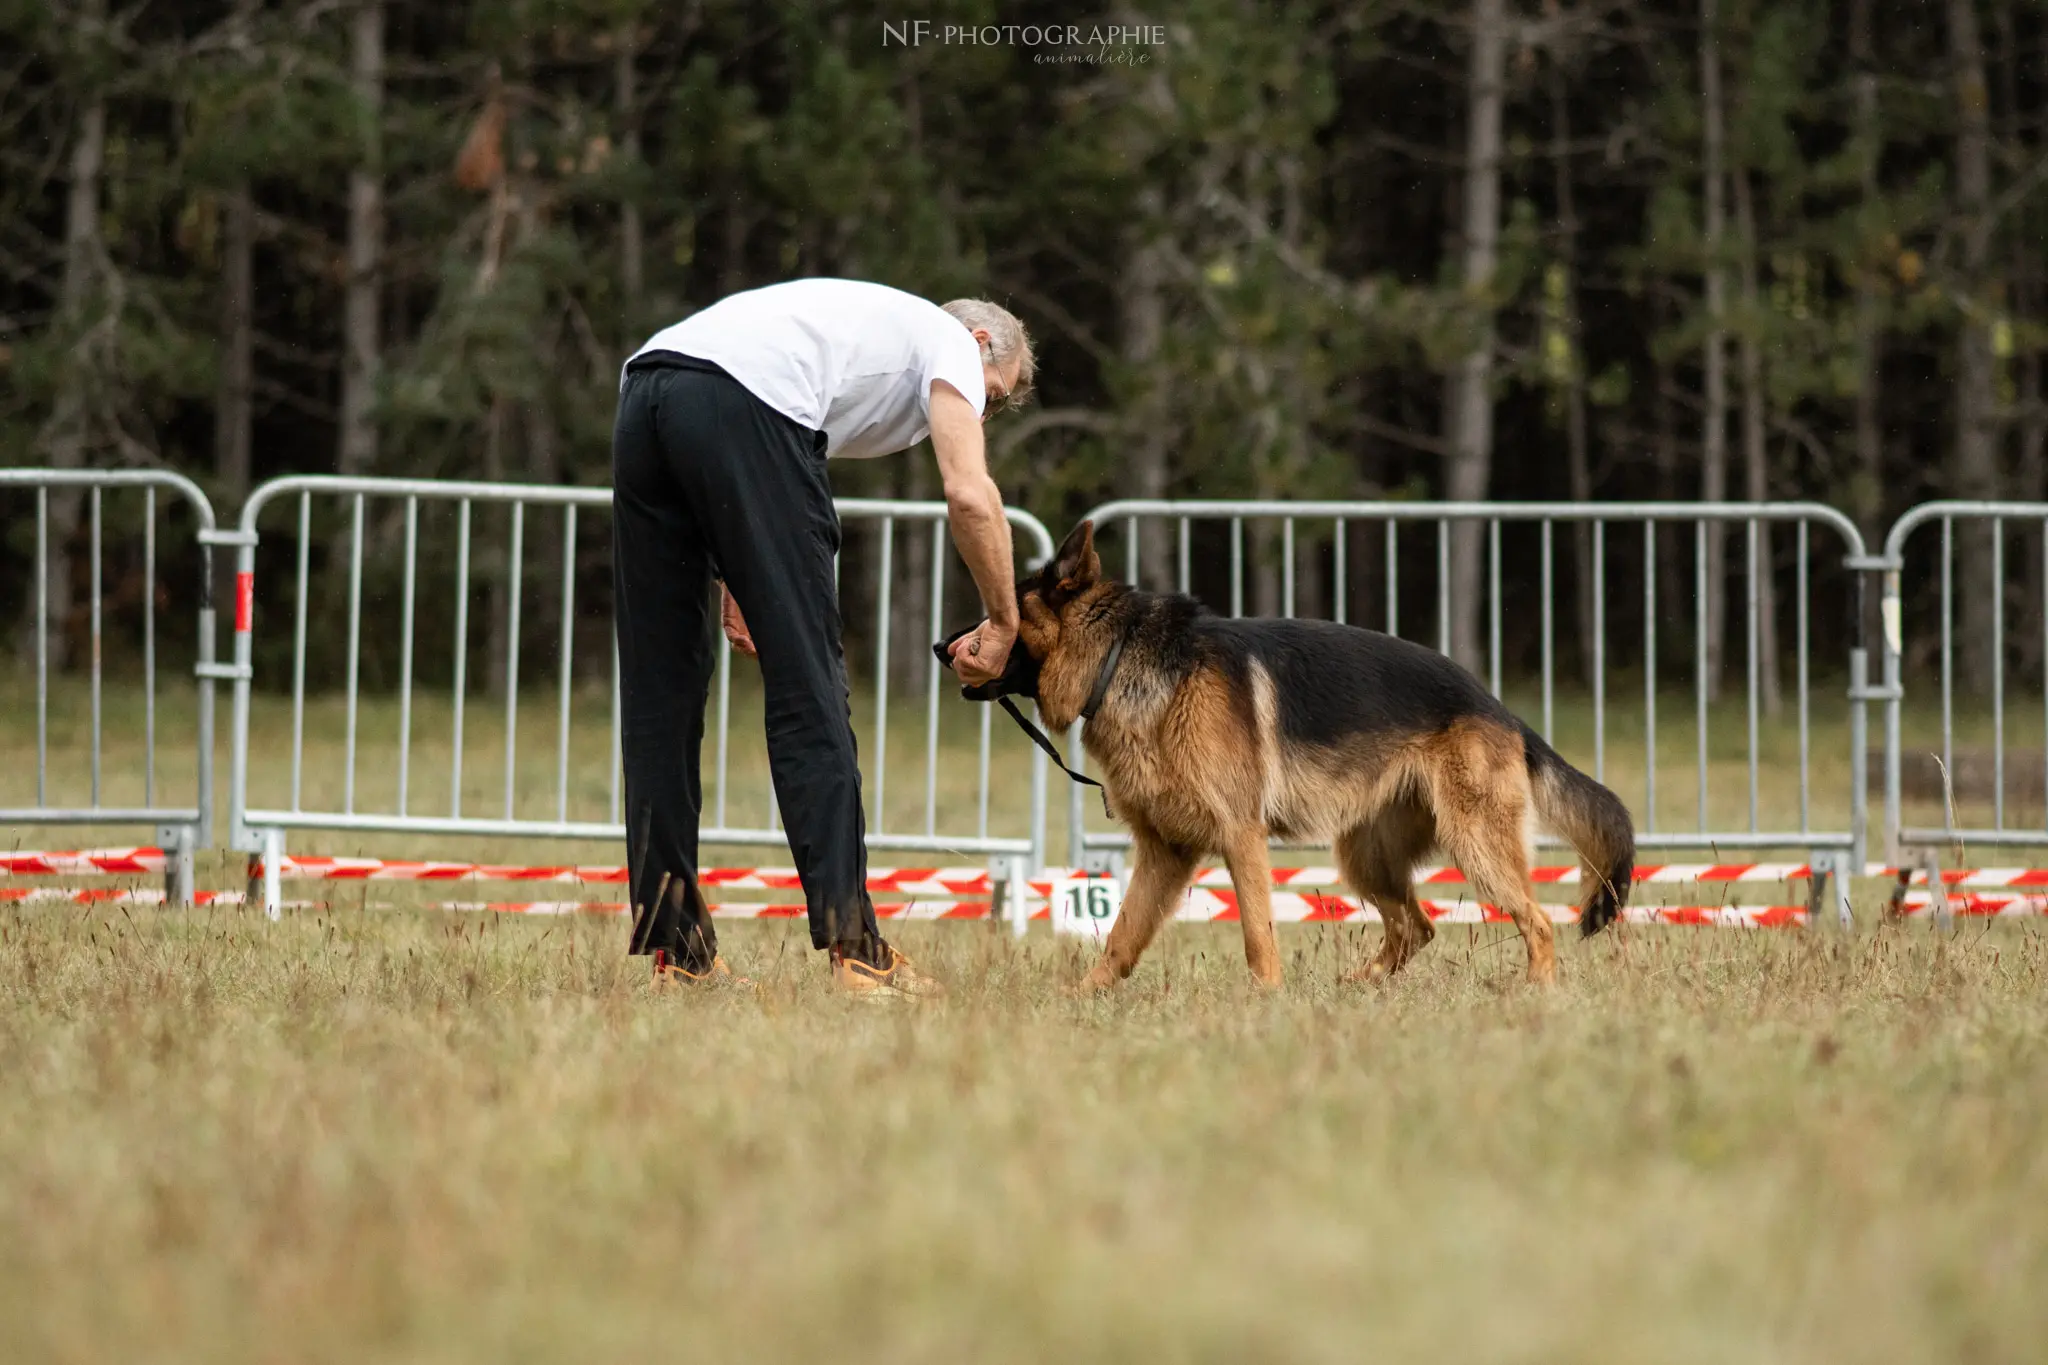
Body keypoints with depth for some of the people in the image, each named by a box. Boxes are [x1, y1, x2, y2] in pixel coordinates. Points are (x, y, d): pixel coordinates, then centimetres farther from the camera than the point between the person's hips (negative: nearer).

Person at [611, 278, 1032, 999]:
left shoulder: (869, 322, 40)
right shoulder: (951, 342, 19)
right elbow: (970, 496, 2)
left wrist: (739, 580, 31)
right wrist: (1002, 624, 12)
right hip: (744, 405, -8)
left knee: (659, 690, 12)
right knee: (808, 689, -3)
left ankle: (675, 948, 14)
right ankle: (852, 946, -5)